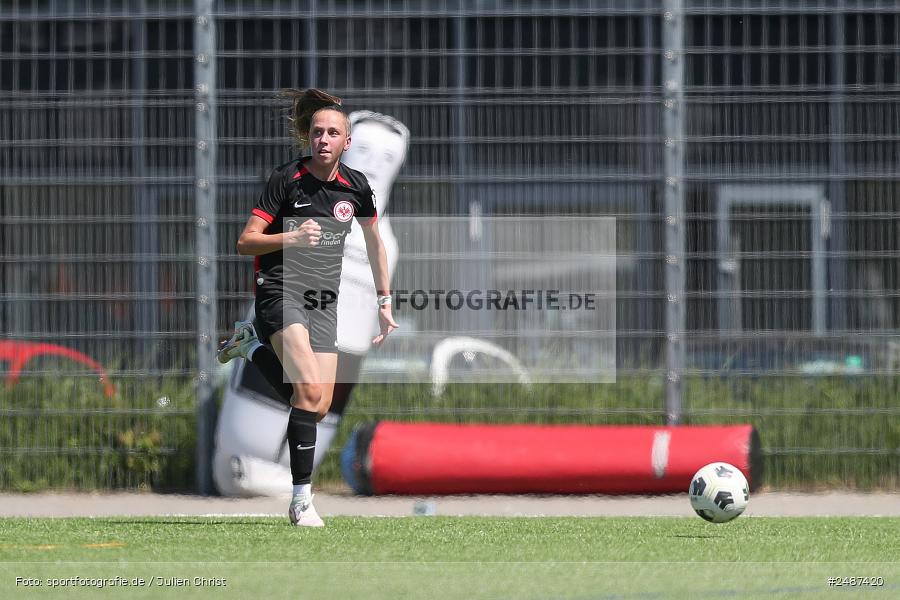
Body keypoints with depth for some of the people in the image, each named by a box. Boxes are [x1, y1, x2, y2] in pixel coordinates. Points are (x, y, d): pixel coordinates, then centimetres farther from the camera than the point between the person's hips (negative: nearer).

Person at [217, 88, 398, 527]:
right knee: (310, 392, -23)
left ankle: (251, 345, 20)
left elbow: (374, 242, 19)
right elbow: (245, 242, -10)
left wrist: (384, 303, 17)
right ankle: (301, 499, -15)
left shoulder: (356, 187, 3)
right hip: (280, 292, -5)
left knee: (318, 407, -2)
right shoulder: (286, 179, -9)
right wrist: (291, 237, -26)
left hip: (324, 303, 5)